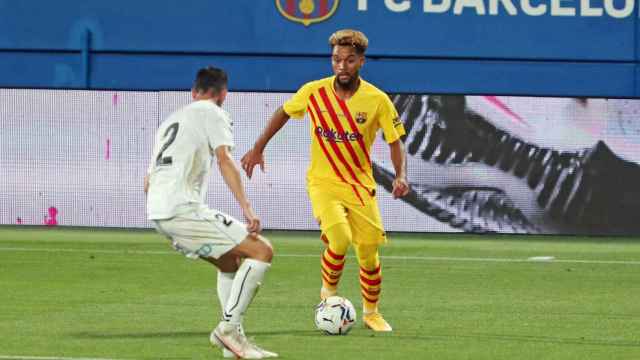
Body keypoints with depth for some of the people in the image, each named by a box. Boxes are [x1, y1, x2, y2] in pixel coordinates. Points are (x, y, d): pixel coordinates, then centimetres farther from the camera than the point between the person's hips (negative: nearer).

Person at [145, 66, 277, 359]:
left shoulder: (170, 120, 28)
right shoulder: (214, 114, 4)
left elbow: (148, 183, 30)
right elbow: (224, 160, -13)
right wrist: (246, 208, -20)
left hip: (157, 213, 9)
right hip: (184, 209, -9)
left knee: (231, 261, 24)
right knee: (262, 251, -8)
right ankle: (228, 327, -16)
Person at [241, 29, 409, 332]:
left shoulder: (377, 100, -13)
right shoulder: (313, 92, -11)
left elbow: (395, 142, -5)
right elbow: (283, 113, 8)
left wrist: (400, 176, -22)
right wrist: (258, 149, 10)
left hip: (360, 186, 1)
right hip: (323, 182, -1)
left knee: (369, 255, 4)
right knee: (340, 239, -24)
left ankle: (371, 313, 29)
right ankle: (329, 292, 5)